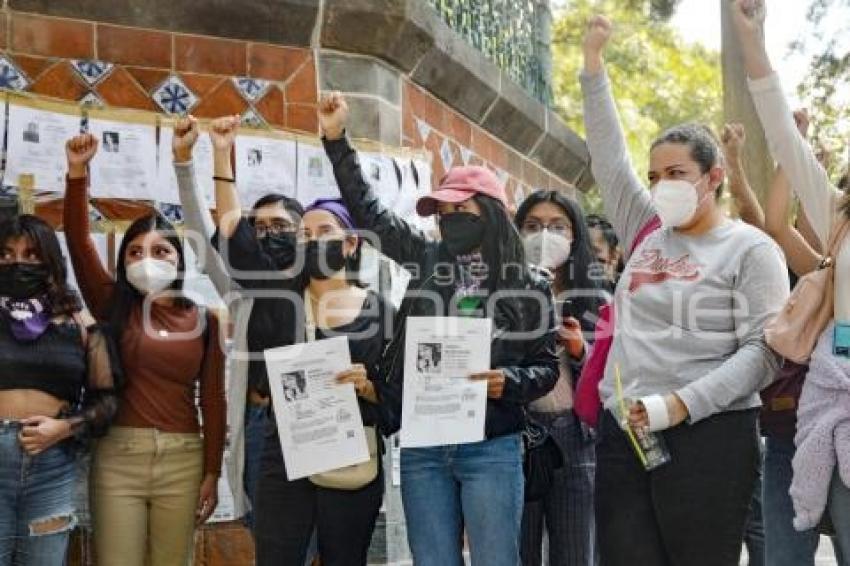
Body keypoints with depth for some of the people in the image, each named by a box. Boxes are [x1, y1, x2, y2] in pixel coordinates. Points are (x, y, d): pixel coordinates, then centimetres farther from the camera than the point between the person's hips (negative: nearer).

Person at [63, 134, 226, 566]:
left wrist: (212, 473, 3)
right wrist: (77, 174, -19)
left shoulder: (204, 319, 4)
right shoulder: (114, 305, 5)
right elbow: (79, 243, -8)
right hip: (118, 455, -1)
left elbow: (213, 398, 5)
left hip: (183, 459, 1)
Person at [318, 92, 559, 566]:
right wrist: (336, 138, 9)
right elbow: (367, 209, 12)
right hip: (422, 447, 3)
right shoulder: (427, 260, 8)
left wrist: (509, 382, -17)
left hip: (491, 449, -3)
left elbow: (547, 367, 4)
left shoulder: (530, 286, 1)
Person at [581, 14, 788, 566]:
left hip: (707, 436, -5)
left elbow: (763, 350, -9)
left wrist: (682, 404, -17)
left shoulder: (751, 249, -1)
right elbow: (610, 160, 17)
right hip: (623, 434, 5)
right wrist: (594, 68, 13)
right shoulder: (648, 233, 14)